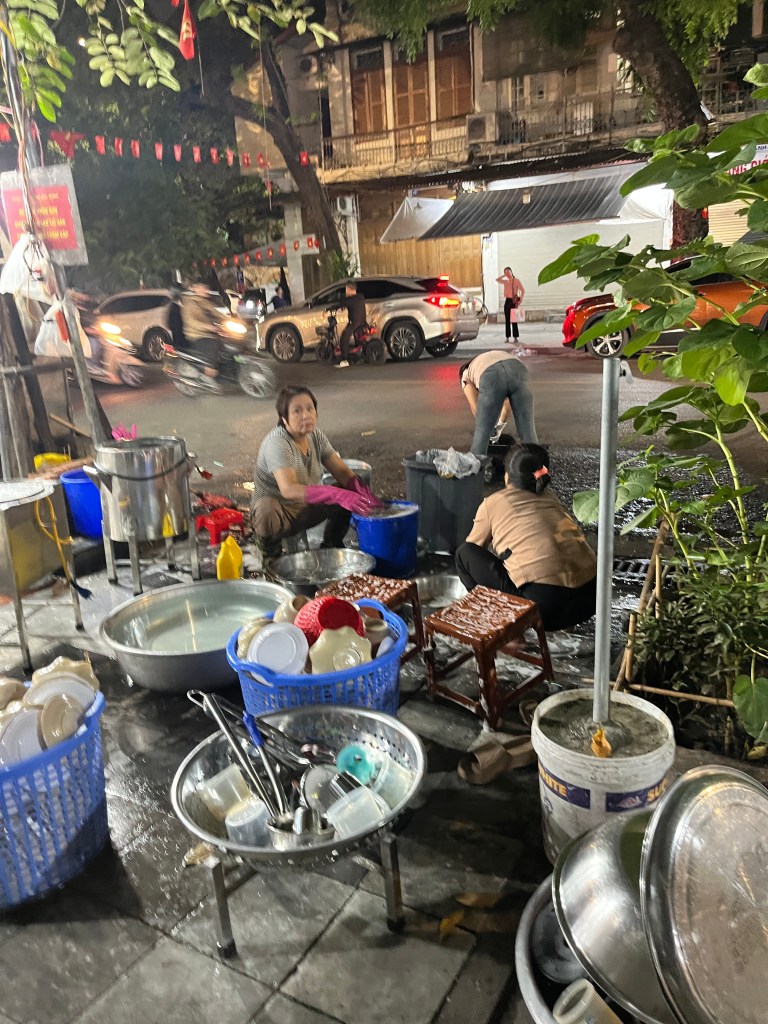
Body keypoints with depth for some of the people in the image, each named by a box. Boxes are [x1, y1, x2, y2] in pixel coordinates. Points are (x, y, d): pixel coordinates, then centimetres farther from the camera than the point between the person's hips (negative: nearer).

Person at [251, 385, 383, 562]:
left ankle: (331, 546, 10)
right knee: (267, 508, -40)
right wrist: (338, 495, -49)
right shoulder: (277, 443, -26)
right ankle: (271, 556, -8)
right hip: (278, 514, -6)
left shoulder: (316, 436, -4)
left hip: (307, 509, 6)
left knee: (350, 491, -11)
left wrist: (364, 493, -29)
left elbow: (342, 471, -7)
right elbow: (288, 489, -40)